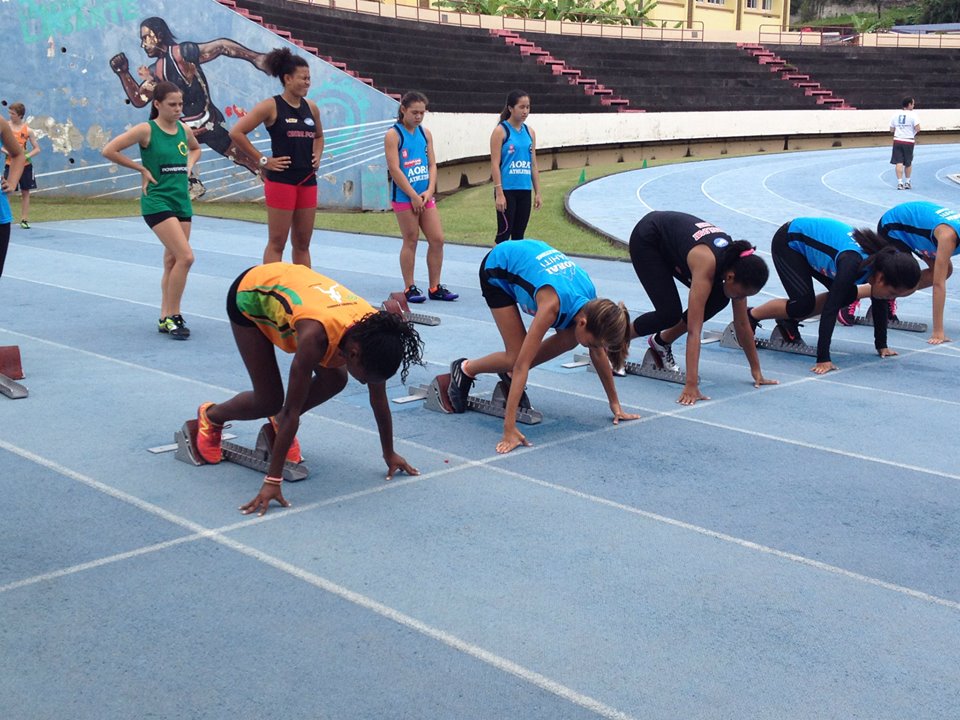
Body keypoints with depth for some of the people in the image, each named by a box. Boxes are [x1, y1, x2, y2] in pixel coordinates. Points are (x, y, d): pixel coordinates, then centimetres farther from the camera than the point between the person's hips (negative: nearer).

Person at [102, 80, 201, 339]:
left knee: (172, 261, 10)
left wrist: (189, 166, 10)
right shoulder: (146, 130, -9)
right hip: (157, 201, -6)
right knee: (185, 257, -17)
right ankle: (173, 316, -5)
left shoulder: (184, 129, 7)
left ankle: (166, 318, 19)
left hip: (182, 201, 7)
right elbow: (109, 150, -11)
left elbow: (196, 149, 30)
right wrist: (142, 169, -9)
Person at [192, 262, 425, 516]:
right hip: (249, 296, -6)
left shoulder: (371, 333, -26)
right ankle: (211, 416, 20)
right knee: (268, 400, -9)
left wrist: (390, 454, -2)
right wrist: (272, 481, -35)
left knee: (335, 379, -7)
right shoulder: (316, 335, -43)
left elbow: (379, 400, -11)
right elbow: (292, 410, -38)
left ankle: (280, 422, 18)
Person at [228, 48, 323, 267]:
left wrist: (317, 157, 10)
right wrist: (262, 160, -10)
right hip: (281, 180, -6)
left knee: (303, 243, 10)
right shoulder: (271, 106, -8)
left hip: (308, 180, 6)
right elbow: (236, 133, -11)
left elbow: (319, 136, 29)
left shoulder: (311, 107, 9)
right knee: (277, 242, -1)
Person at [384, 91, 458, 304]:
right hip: (404, 197, -6)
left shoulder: (425, 133, 11)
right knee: (411, 241, -1)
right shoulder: (393, 135, -6)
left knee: (437, 239, 3)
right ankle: (410, 288, 9)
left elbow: (432, 164, 10)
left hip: (425, 196, 6)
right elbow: (394, 169, -13)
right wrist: (413, 196, -14)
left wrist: (429, 191, -5)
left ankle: (435, 287, 12)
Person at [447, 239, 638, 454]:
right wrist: (509, 429, -44)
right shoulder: (552, 305, -41)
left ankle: (510, 375, 11)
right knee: (517, 356, -16)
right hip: (497, 270, -6)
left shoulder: (592, 303, -23)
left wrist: (615, 404, 0)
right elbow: (522, 363, -41)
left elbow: (599, 354, -6)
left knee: (568, 340, -8)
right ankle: (465, 370, 11)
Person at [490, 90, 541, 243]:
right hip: (507, 190, -6)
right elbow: (495, 164, -10)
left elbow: (533, 164, 14)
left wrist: (537, 193, 10)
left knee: (519, 234, 9)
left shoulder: (529, 132, 11)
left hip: (525, 191, 6)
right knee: (504, 233, -4)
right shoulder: (501, 131, -6)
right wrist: (499, 193, -16)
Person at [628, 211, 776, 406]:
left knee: (717, 300, -9)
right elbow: (694, 330, -43)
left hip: (672, 242, 7)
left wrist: (756, 372, -5)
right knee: (670, 313, -20)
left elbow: (742, 324, -9)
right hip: (646, 240, -7)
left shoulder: (737, 264, -20)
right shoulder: (707, 265, -40)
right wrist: (691, 386, -47)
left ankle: (662, 341, 10)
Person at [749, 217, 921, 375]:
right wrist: (823, 359, -40)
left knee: (847, 295, -2)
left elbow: (880, 305, -2)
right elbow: (830, 308, -39)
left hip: (811, 239, 7)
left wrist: (882, 346, 1)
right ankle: (749, 317, 3)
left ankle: (789, 321, 13)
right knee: (804, 304, -18)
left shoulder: (882, 261, -17)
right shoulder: (853, 264, -38)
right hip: (788, 242, -7)